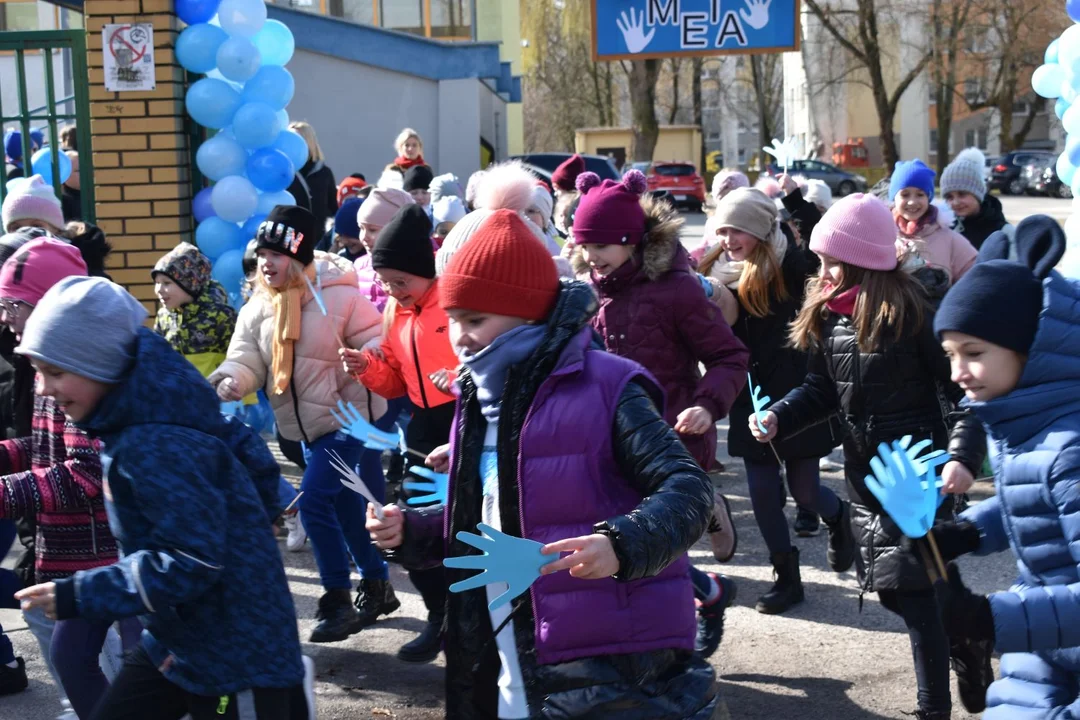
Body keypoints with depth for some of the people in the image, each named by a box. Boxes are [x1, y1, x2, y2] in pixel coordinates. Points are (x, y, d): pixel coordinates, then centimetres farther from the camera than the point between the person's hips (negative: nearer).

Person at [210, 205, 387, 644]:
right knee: (345, 509, 17)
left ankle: (338, 601, -5)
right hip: (306, 426, 7)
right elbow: (247, 360, -2)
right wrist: (230, 381, -24)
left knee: (313, 501, -17)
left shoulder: (339, 296, -15)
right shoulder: (257, 309, 2)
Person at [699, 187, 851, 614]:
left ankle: (838, 519, 39)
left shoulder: (793, 266, -10)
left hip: (797, 395, -4)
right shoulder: (721, 273, 4)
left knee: (803, 489, 3)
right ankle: (787, 577, 20)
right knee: (762, 492, 5)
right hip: (752, 400, 5)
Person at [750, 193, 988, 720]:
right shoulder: (826, 311, 3)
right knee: (890, 589, 13)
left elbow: (961, 388, -16)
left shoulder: (911, 310, -17)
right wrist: (778, 418, -7)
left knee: (911, 589, -9)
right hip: (865, 469, 7)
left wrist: (963, 455, -30)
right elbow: (822, 389, 10)